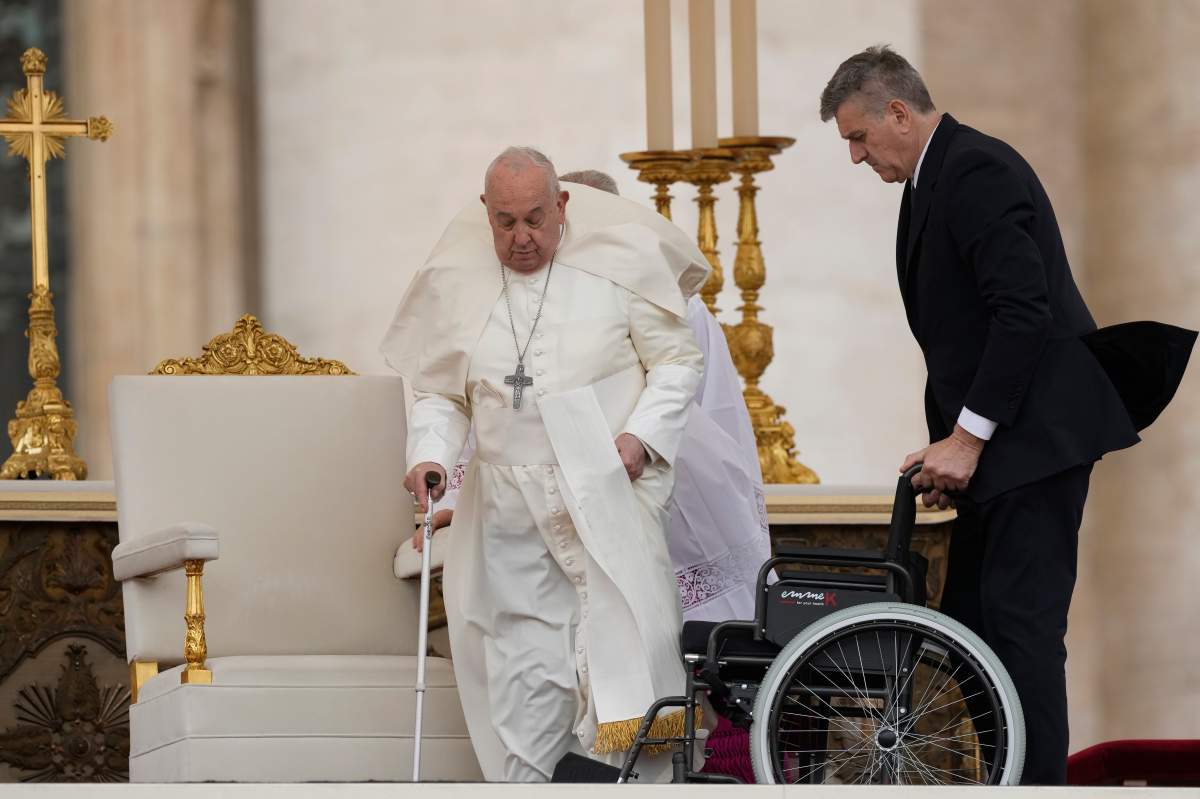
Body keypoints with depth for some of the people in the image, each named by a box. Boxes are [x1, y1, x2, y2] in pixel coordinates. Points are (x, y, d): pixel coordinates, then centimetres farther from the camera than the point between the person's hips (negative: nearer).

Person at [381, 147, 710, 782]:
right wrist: (429, 455, -4)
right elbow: (441, 393, 15)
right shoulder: (457, 282, 7)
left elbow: (678, 362, 3)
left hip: (607, 496, -3)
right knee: (522, 668, 3)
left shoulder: (618, 265, -1)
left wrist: (641, 435, -11)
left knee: (625, 646, -13)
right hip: (511, 509, 3)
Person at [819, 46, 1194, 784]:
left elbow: (1023, 311, -22)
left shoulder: (977, 170, -14)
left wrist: (968, 436, -19)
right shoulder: (936, 179, 17)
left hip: (1037, 432, -10)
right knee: (971, 617, 7)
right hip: (994, 444, 10)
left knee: (1021, 617, -11)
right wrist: (950, 446, 10)